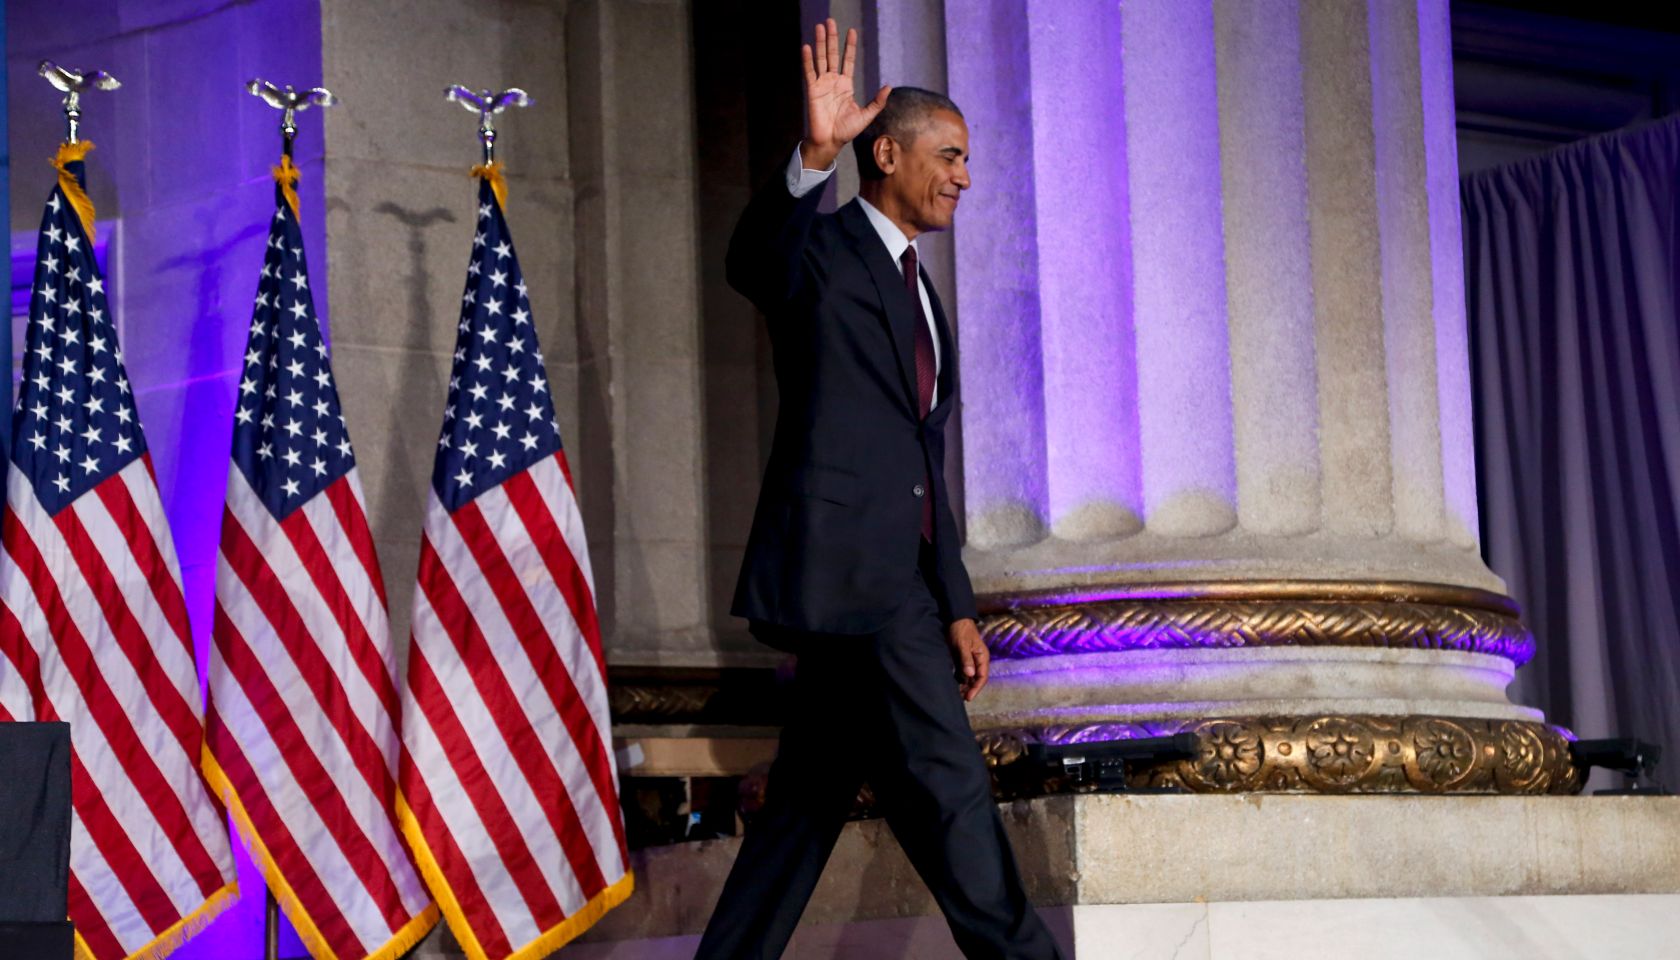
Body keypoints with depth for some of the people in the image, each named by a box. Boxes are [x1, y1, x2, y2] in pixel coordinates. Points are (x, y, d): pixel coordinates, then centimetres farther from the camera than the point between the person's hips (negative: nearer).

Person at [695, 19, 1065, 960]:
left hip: (894, 580, 9)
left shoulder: (919, 292, 23)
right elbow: (756, 260, -28)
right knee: (947, 785, -8)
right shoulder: (824, 252, -3)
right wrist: (812, 158, -44)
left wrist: (955, 607, 19)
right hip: (845, 567, -9)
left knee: (809, 801, 10)